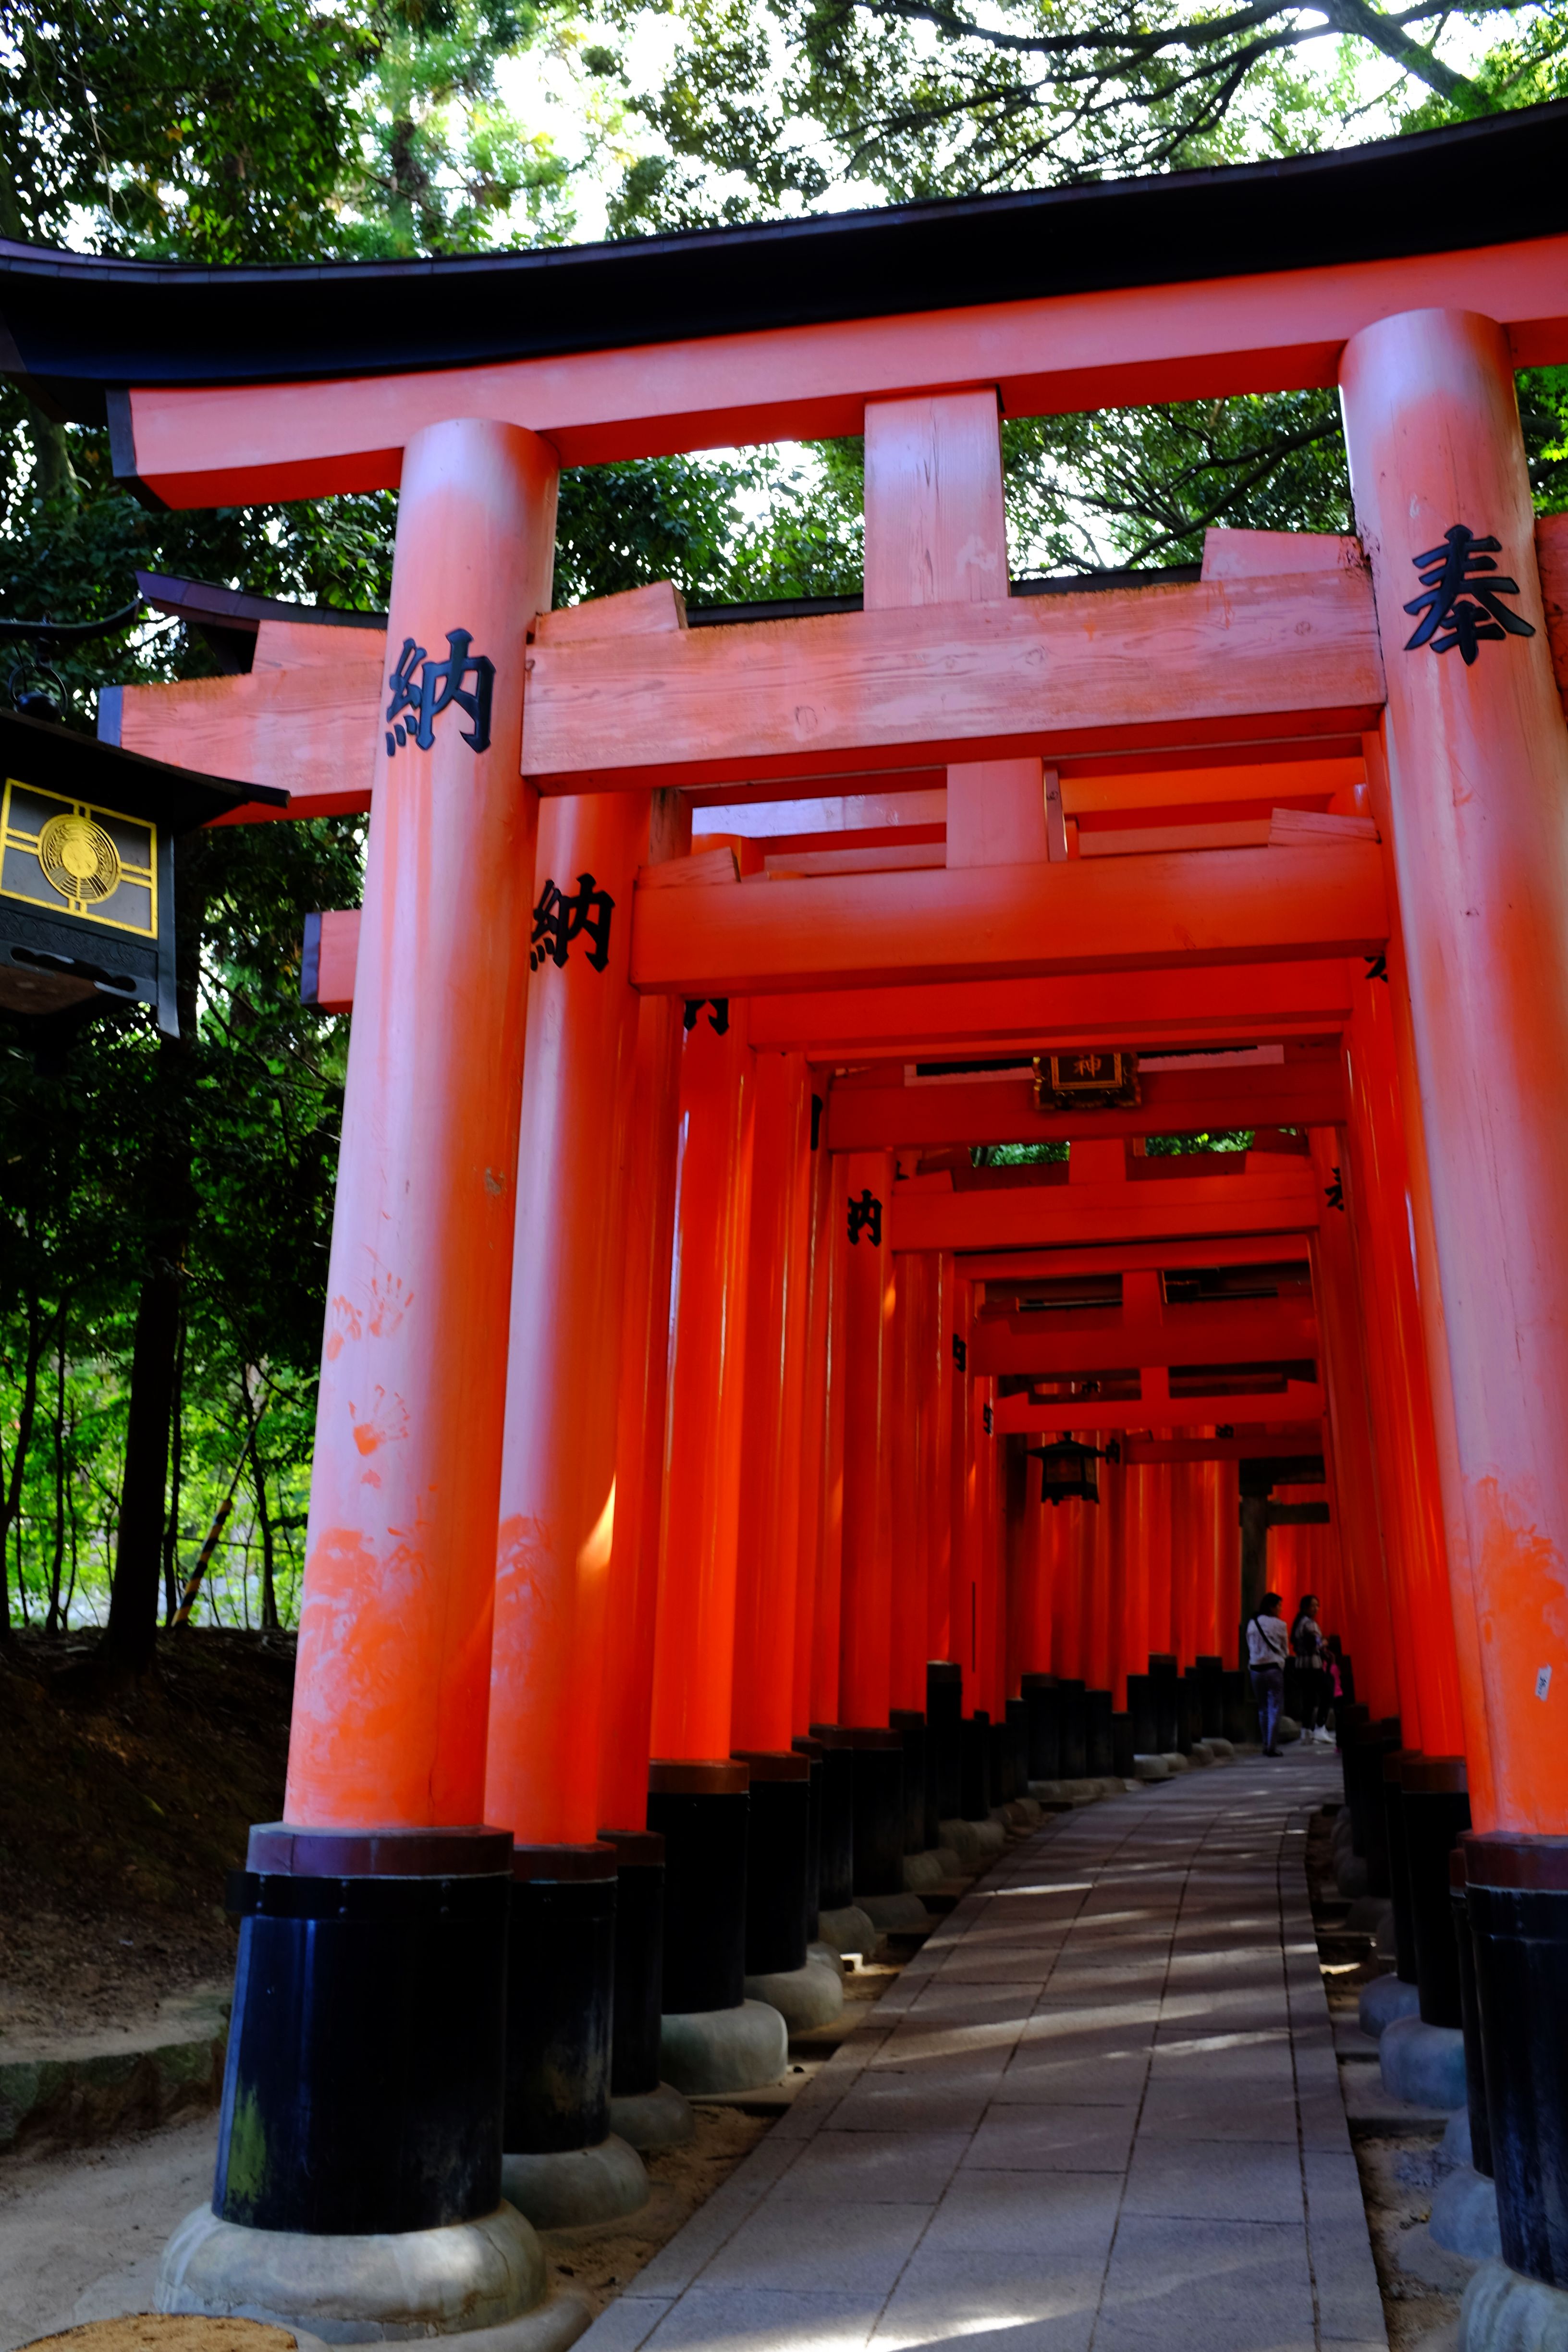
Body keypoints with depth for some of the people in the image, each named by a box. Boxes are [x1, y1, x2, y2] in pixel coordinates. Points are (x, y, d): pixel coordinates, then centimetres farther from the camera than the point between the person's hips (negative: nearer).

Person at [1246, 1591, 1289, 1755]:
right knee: (1274, 1709, 0)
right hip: (1274, 1668, -4)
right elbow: (1284, 1649, 4)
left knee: (1262, 1709, 14)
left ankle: (1266, 1745, 15)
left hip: (1256, 1669, 4)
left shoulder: (1252, 1624, 4)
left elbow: (1250, 1647, 9)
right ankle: (1271, 1746, -5)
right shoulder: (1279, 1624, -6)